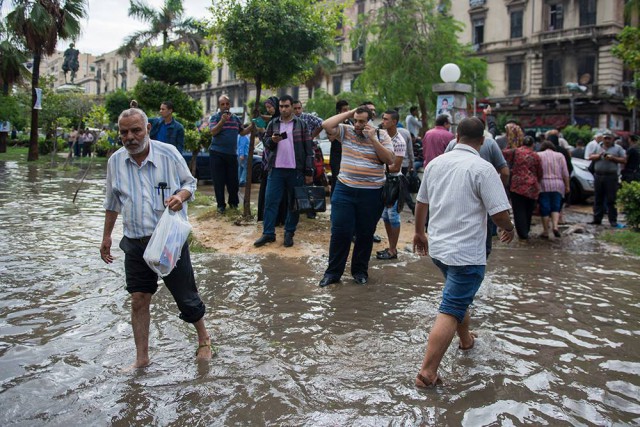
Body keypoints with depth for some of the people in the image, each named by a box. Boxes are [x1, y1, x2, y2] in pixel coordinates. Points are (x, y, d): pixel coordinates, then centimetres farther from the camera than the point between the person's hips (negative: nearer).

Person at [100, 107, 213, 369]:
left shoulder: (168, 153, -8)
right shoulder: (115, 161, 2)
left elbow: (190, 182, 4)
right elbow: (112, 203, 14)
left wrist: (181, 195, -18)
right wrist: (107, 236, 18)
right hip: (136, 243, 3)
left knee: (186, 297, 6)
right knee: (138, 300, 4)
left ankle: (203, 339, 32)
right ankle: (142, 359, 19)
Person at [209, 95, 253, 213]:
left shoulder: (235, 118, 12)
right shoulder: (215, 117, -2)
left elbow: (242, 132, 19)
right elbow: (213, 132, -16)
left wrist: (252, 126, 3)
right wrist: (222, 121, -28)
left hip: (232, 154, 4)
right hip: (217, 154, -3)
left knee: (233, 181, 7)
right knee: (219, 181, 1)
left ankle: (233, 202, 24)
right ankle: (220, 204, 11)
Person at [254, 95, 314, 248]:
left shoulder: (301, 124, 0)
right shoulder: (273, 124, 8)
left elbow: (308, 149, -2)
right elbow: (266, 143, 11)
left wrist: (309, 172, -7)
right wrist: (272, 140, -13)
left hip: (296, 170, -2)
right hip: (276, 169, 2)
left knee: (294, 203, 7)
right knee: (270, 201, 0)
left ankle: (289, 233, 18)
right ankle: (268, 233, 7)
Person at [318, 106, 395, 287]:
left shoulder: (381, 136, 2)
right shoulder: (346, 131, 4)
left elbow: (390, 160, -9)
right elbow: (326, 125, -10)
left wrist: (372, 139, -14)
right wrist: (349, 113, -5)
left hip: (371, 194, 0)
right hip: (344, 190, 1)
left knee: (365, 234, 10)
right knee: (340, 232, 1)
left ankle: (360, 270, 26)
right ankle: (333, 272, 13)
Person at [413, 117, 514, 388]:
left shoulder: (436, 163, 5)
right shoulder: (482, 168, -15)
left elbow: (421, 203, 14)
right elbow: (499, 214, -16)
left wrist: (419, 233, 28)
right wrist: (509, 229, 6)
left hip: (438, 247, 7)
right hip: (466, 253, -7)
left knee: (459, 296, 29)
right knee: (450, 311, -4)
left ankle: (466, 339, 49)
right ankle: (427, 373, -5)